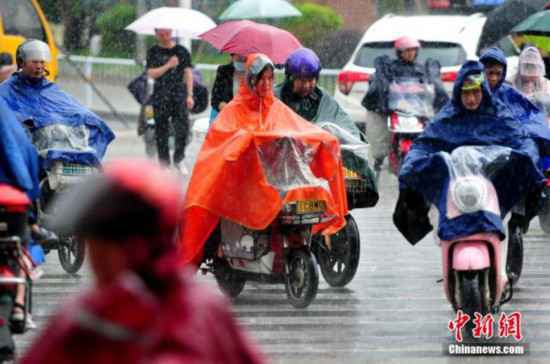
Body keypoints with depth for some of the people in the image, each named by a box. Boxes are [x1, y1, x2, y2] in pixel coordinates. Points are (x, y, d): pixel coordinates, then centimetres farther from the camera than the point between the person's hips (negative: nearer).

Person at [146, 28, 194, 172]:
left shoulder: (182, 51, 6)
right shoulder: (153, 52, 7)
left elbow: (188, 73, 5)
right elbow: (151, 73, -2)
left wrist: (189, 95, -3)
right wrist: (168, 66, -14)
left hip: (179, 95, 0)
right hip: (160, 97, 1)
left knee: (183, 130, -9)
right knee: (161, 132, 2)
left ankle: (178, 160, 11)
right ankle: (164, 164, 11)